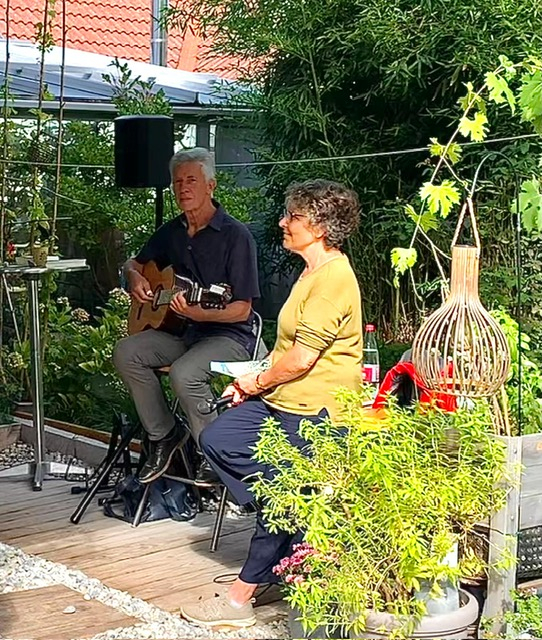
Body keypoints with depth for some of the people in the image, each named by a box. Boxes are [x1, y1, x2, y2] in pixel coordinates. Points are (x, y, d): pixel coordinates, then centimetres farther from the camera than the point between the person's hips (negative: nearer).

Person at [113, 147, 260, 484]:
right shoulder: (171, 231, 10)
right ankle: (163, 434, -4)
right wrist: (135, 278, 2)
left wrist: (198, 313, -32)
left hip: (228, 335, -7)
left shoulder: (235, 235, -12)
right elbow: (135, 263, 27)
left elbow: (242, 310, -15)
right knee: (126, 352, -17)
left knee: (184, 374, -35)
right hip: (179, 331, 7)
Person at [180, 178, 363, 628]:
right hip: (282, 399, 11)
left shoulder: (333, 279, -19)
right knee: (216, 440, 0)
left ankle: (241, 599, 6)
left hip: (312, 410, -11)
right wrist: (256, 382, 9)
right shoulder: (315, 272, 16)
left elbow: (302, 358, -22)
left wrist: (258, 382, -6)